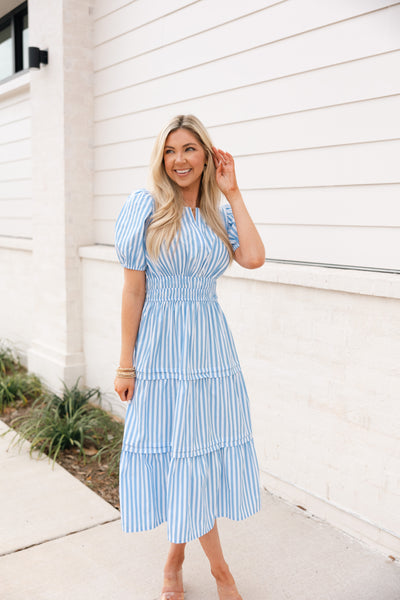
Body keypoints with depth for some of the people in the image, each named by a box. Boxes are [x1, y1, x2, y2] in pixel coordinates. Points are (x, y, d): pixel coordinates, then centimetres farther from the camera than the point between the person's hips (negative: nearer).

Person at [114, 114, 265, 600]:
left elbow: (253, 258, -11)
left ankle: (175, 556, 32)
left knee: (196, 454, 10)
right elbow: (133, 290, -6)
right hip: (161, 346, -4)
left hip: (210, 347, 4)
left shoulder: (219, 213, 8)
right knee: (179, 456, 5)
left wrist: (232, 194, -5)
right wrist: (125, 364, -6)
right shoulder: (146, 206, -5)